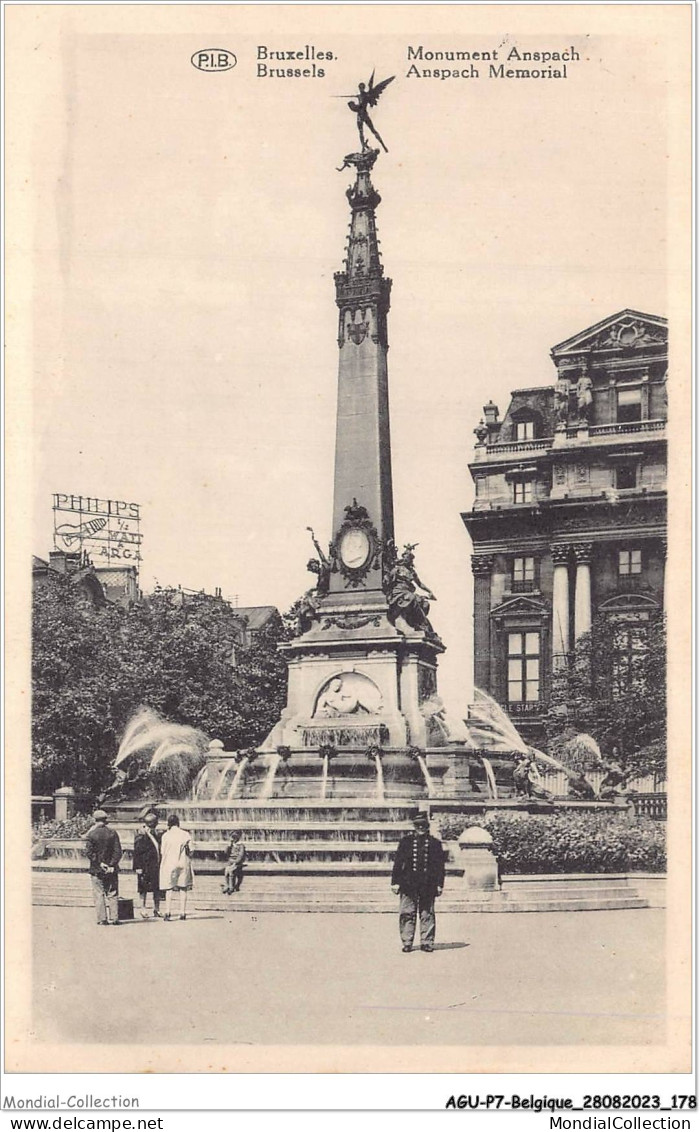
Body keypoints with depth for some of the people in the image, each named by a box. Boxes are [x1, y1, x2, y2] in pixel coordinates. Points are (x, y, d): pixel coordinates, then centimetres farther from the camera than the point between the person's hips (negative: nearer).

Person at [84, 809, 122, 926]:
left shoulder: (91, 834, -6)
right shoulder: (113, 833, -1)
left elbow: (89, 852, -12)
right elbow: (118, 851, -5)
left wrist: (99, 863, -9)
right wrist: (112, 865, -6)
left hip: (96, 869, -2)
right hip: (111, 870, 2)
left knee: (99, 894, 5)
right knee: (112, 894, 7)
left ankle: (102, 918, 2)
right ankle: (114, 918, 4)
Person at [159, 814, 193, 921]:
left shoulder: (165, 835, -3)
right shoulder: (185, 834, 0)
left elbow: (162, 852, -2)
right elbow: (190, 852, 0)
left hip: (169, 864, -1)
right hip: (183, 863, 1)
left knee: (169, 888, 2)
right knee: (183, 888, 6)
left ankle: (168, 912, -8)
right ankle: (182, 912, 4)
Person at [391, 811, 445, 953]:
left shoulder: (435, 843, 8)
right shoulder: (406, 841, 7)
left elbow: (440, 866, 9)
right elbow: (398, 863, 6)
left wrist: (439, 885, 3)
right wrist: (395, 882, 1)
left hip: (428, 885, 0)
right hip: (408, 884, 0)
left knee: (427, 914, 3)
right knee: (407, 914, 1)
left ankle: (427, 942, 10)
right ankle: (406, 943, 6)